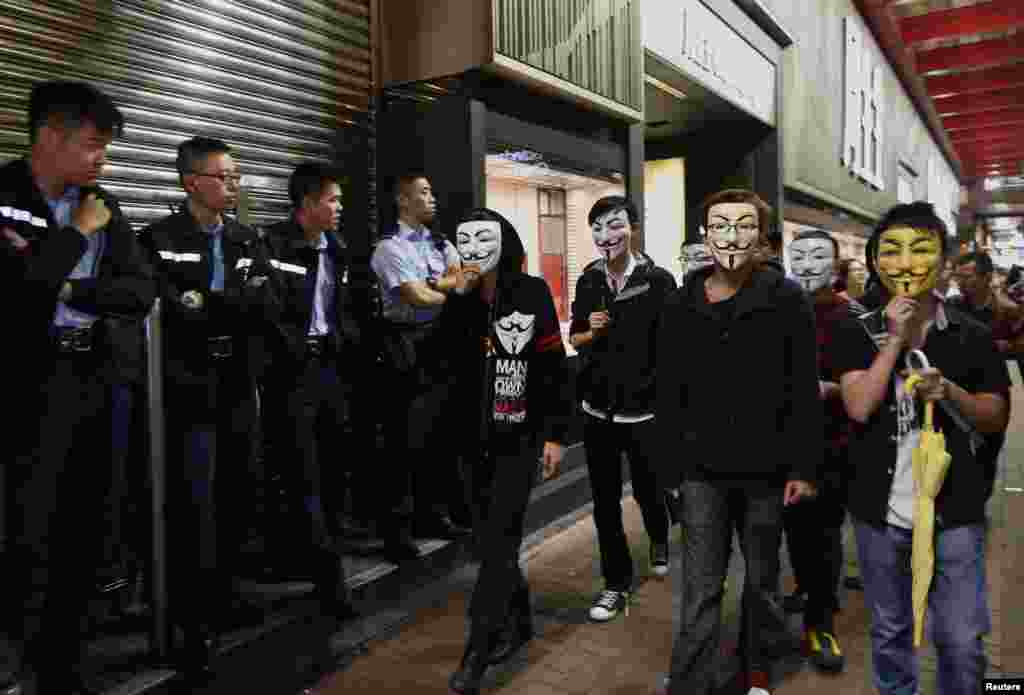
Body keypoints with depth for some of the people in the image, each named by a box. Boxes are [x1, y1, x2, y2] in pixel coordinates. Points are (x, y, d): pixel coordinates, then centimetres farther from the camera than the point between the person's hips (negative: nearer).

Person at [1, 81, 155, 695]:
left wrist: (65, 285, -11)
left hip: (100, 379, 5)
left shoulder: (103, 205, 10)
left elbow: (143, 291, 2)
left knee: (86, 528, 11)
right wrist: (77, 233, -9)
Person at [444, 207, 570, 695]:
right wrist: (451, 299, -19)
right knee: (496, 535, 16)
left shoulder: (532, 293, -7)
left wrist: (555, 435, -6)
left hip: (519, 437, -4)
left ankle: (476, 653, 5)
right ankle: (518, 621, 36)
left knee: (497, 541, -4)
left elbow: (554, 368, -5)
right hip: (476, 436, 4)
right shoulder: (459, 300, 1)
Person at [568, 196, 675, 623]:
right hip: (598, 409, 3)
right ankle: (617, 583, 24)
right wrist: (591, 331, -9)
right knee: (605, 501, 7)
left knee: (648, 489, 12)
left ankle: (659, 541, 47)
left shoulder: (658, 280, -8)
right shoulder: (588, 282, 4)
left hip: (645, 408, -3)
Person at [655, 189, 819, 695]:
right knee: (700, 589, 3)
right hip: (703, 469, 1)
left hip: (767, 468, 0)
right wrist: (670, 467, 1)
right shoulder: (680, 306, -1)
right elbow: (668, 396, 2)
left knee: (762, 578, 18)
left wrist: (803, 467, -9)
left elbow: (805, 392, -6)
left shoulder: (787, 301, -6)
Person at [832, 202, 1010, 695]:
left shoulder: (972, 334, 0)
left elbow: (997, 418, 2)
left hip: (955, 509, 0)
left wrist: (949, 392, -16)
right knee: (889, 631, 17)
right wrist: (895, 338, -16)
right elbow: (859, 407, -15)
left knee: (961, 641, 7)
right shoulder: (856, 332, -3)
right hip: (881, 509, 0)